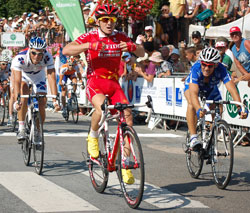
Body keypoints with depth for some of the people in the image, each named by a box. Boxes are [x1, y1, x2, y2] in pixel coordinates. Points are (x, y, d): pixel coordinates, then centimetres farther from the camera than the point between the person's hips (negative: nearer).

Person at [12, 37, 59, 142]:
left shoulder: (47, 57, -35)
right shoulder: (20, 58, -40)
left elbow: (51, 78, -39)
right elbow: (17, 81, -46)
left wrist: (55, 100, -48)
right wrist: (16, 101, -58)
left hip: (38, 76, 1)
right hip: (23, 75, -1)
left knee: (42, 105, -9)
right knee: (24, 95, -30)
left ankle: (38, 134, 12)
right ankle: (21, 128, -20)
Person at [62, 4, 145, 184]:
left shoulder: (120, 37, 5)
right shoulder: (90, 37, -5)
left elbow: (142, 53, 4)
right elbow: (66, 50, -17)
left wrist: (132, 46, -19)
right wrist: (89, 45, -31)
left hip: (114, 84, 4)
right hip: (95, 83, -4)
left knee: (128, 116, -15)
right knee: (101, 107, -35)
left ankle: (126, 164, -7)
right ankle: (93, 137, -3)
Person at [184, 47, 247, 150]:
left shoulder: (221, 70, -37)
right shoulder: (196, 69, -42)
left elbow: (232, 89, -45)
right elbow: (193, 93, -52)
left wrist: (241, 107, -59)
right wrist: (198, 110, -70)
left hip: (211, 88, 3)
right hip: (192, 85, -3)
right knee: (192, 104, -33)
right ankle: (193, 137, -33)